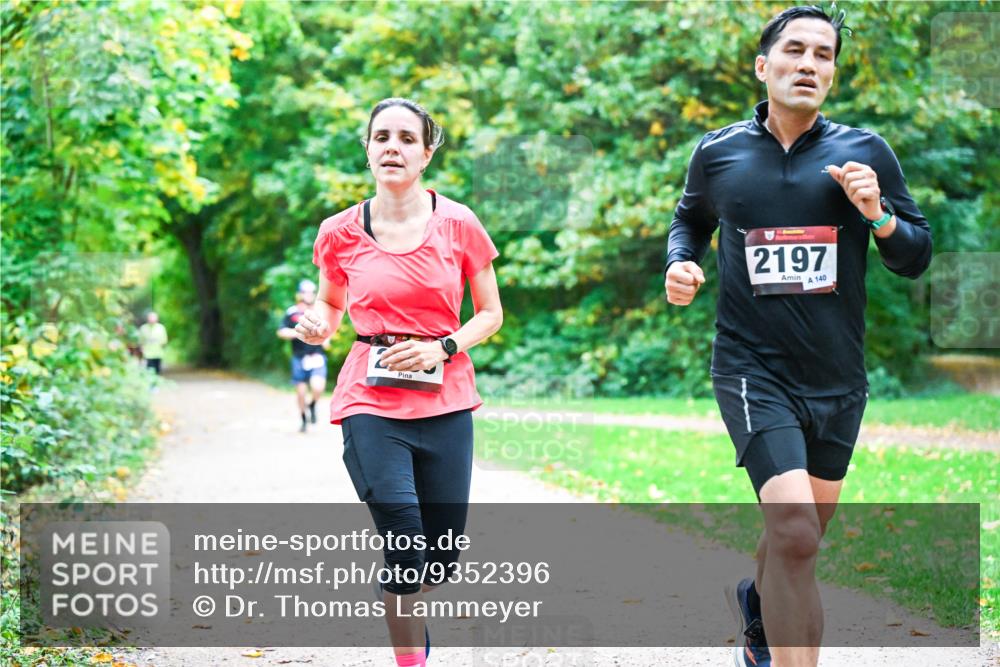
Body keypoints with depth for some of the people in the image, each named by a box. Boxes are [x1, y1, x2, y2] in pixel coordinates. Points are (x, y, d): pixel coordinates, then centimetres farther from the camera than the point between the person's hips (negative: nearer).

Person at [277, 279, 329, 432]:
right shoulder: (292, 313, 1)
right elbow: (282, 332, -3)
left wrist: (326, 339, 1)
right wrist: (298, 333, -17)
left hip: (317, 357, 0)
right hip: (299, 358, 0)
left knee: (318, 387, -20)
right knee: (301, 391, 6)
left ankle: (313, 405, 14)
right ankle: (303, 419, 28)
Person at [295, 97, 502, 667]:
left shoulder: (458, 224, -2)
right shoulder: (341, 233, 0)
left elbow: (491, 314, 6)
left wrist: (443, 348, -11)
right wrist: (317, 325, -6)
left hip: (445, 401, 1)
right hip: (372, 401, -1)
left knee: (443, 558, 8)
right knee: (405, 543, -15)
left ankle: (407, 609, 43)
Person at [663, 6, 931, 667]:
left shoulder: (866, 152, 0)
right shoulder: (719, 153, 1)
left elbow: (917, 258, 3)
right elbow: (691, 219, 21)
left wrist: (877, 214, -16)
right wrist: (680, 264, 0)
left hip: (838, 378, 3)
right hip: (754, 370, -3)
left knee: (801, 534, 18)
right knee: (795, 535, -20)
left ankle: (757, 603, 50)